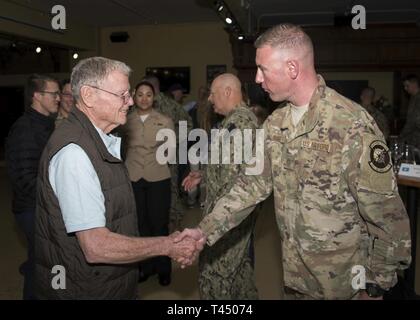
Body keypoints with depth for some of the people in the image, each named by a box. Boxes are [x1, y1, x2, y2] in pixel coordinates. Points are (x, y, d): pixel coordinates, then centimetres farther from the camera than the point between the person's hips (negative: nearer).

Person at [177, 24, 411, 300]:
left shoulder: (352, 125, -23)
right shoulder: (275, 124, 0)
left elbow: (387, 213, -18)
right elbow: (252, 185, 4)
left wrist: (377, 286, -10)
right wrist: (205, 231, -3)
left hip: (344, 281, -6)